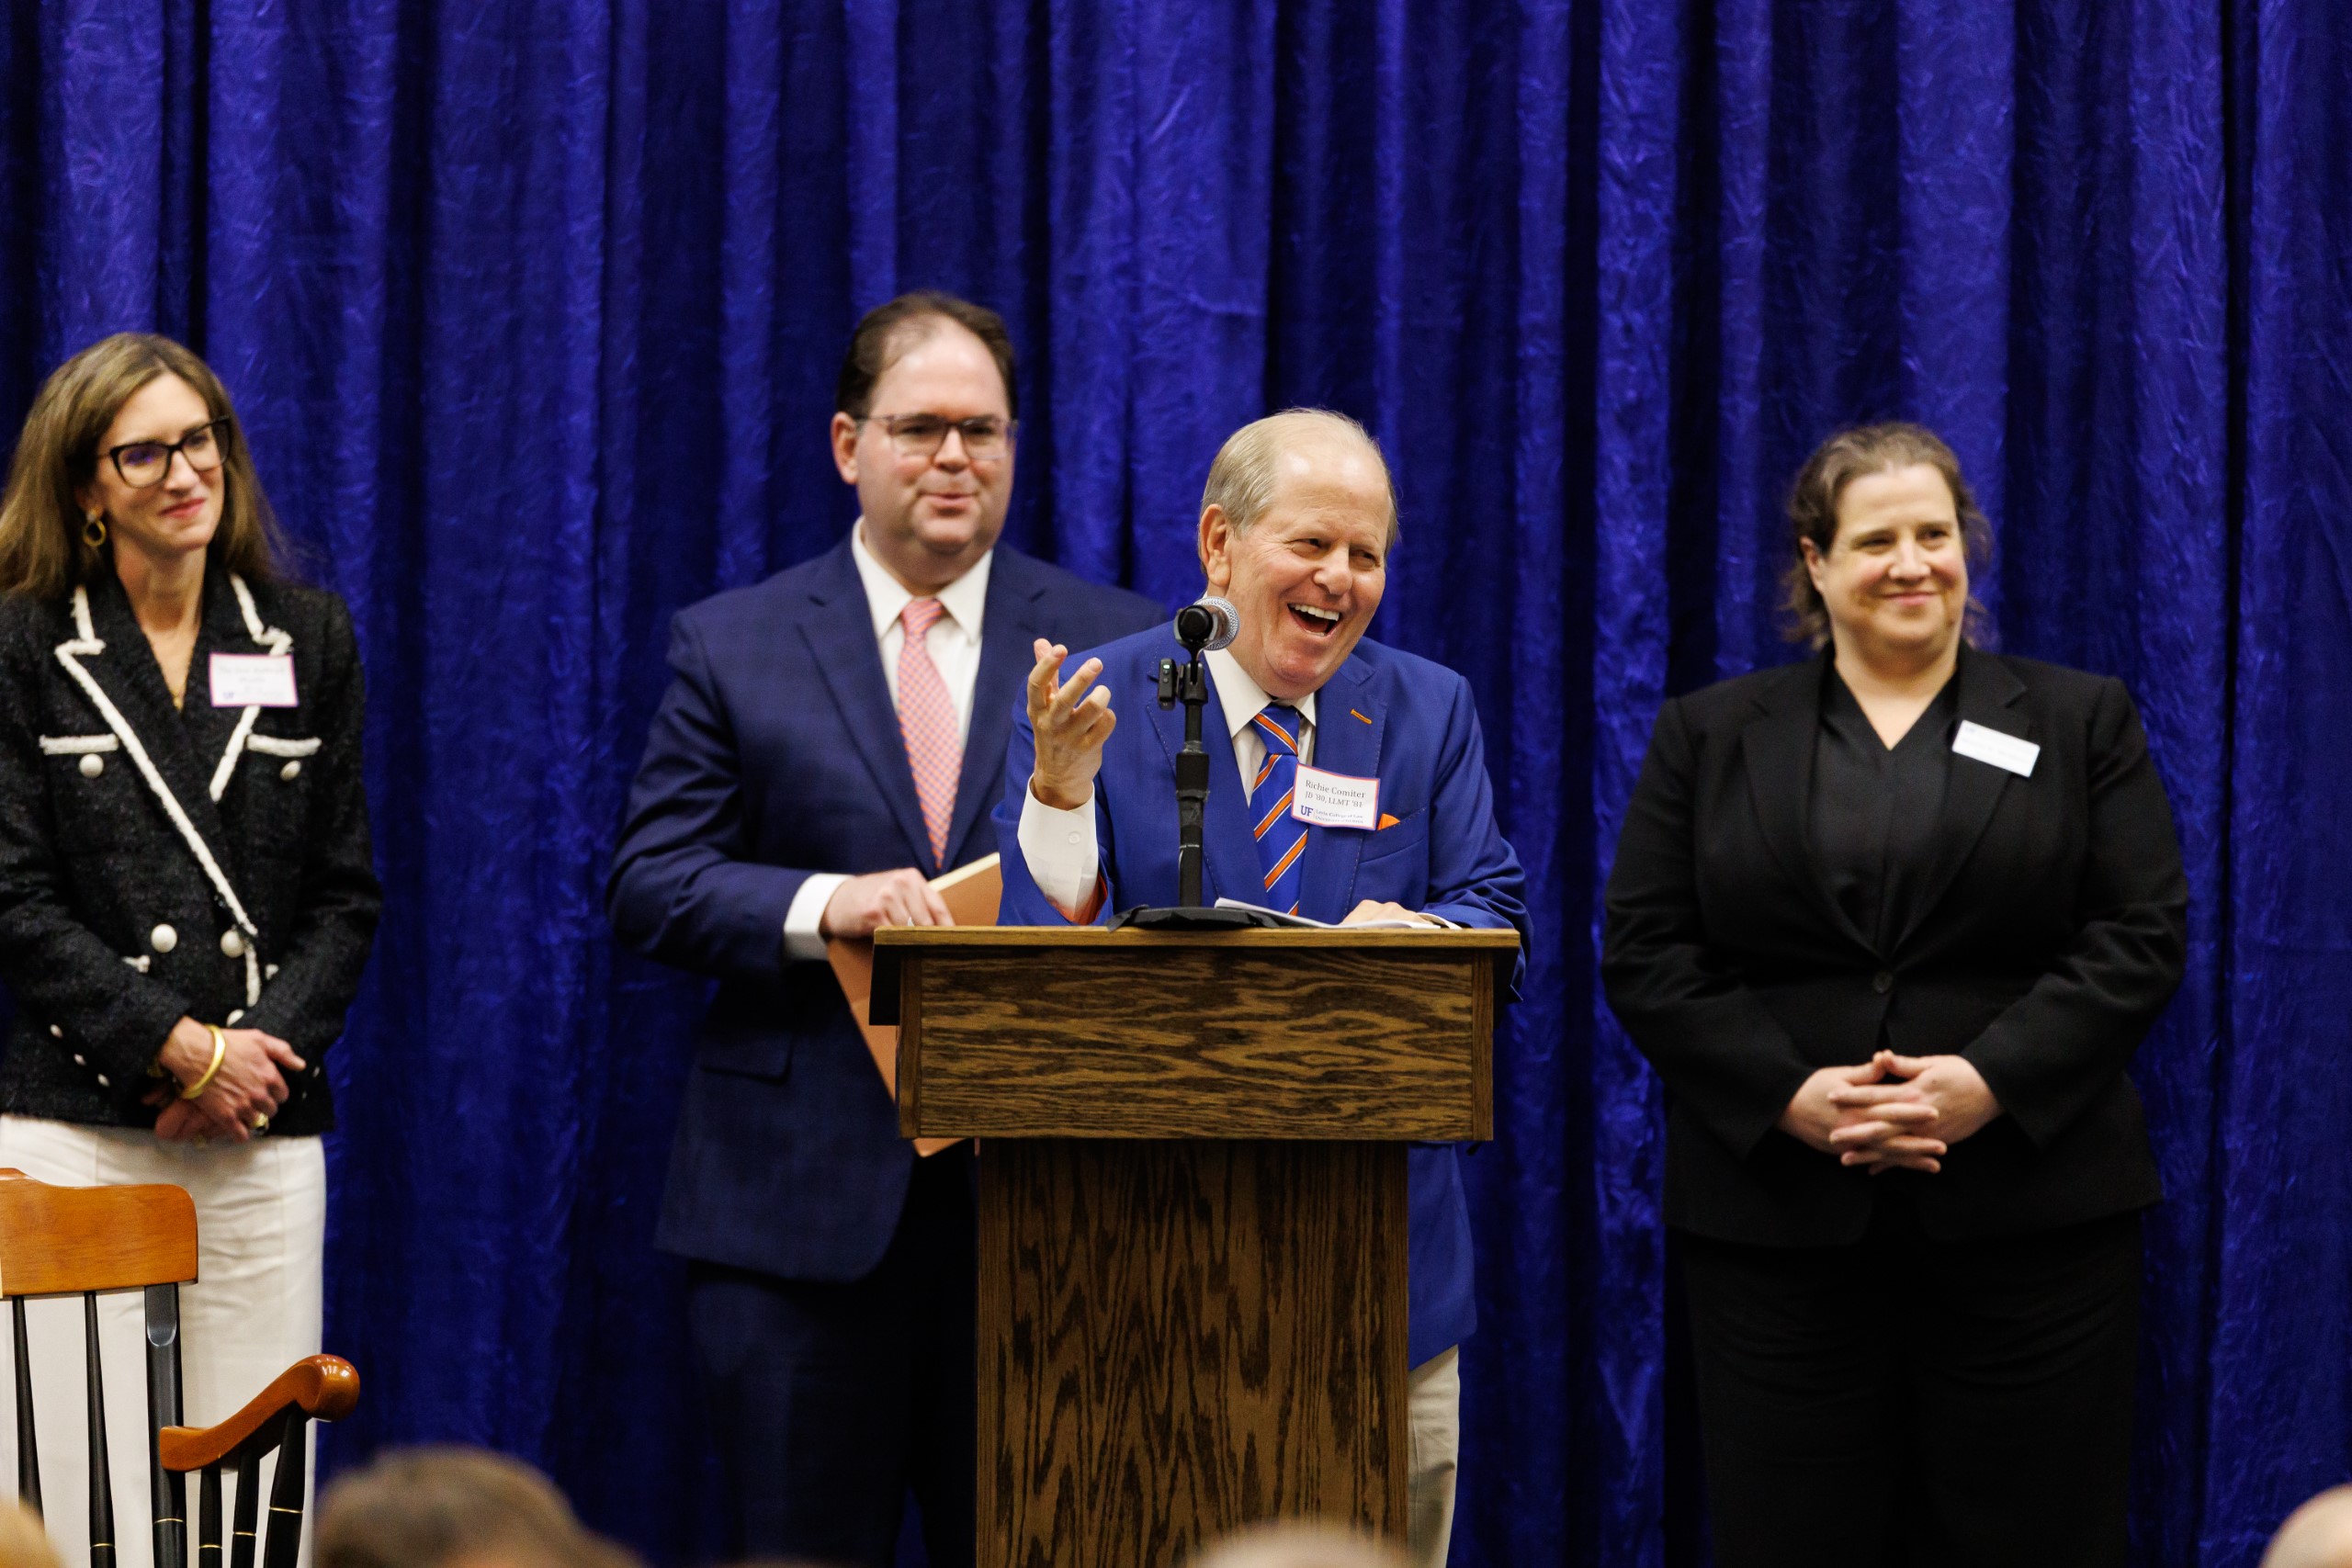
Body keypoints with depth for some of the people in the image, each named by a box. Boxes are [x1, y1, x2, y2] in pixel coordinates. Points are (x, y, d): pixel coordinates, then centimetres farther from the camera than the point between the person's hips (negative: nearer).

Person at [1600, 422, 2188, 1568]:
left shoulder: (2082, 722, 10)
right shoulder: (1709, 735, 11)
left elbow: (2141, 937, 1)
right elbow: (1645, 955, 3)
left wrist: (1991, 1080, -14)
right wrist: (1792, 1097, -12)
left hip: (2028, 1209, 0)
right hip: (1777, 1221, 0)